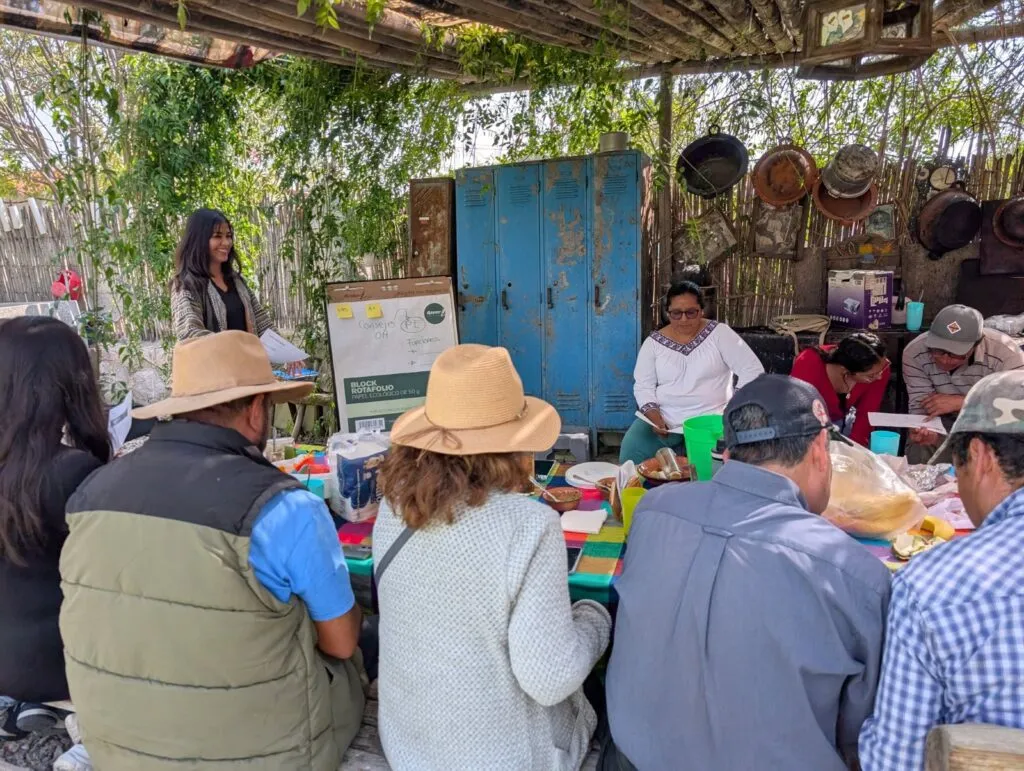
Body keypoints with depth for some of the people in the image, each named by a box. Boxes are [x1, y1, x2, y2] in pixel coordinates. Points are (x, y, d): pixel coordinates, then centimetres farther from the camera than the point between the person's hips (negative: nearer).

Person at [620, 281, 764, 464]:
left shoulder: (719, 333, -3)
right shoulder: (654, 342, 4)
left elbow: (752, 370, -5)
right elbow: (643, 385, 5)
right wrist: (652, 413, -13)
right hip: (663, 419, 2)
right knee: (631, 452, -20)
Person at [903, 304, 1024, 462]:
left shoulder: (1005, 353, -27)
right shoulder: (914, 353, -21)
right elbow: (921, 405, -18)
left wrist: (961, 402, -33)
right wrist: (928, 432, -41)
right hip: (947, 423, 2)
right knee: (919, 453, -24)